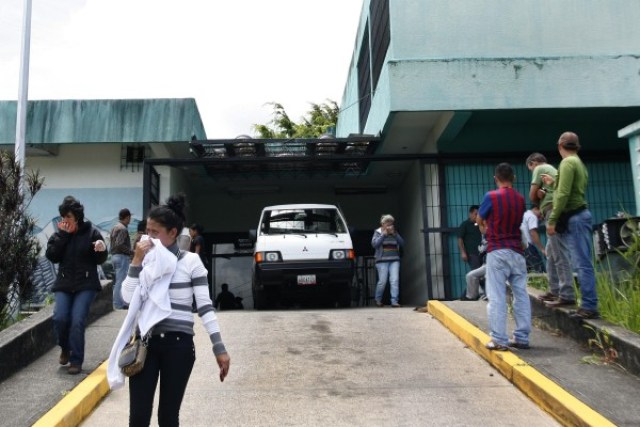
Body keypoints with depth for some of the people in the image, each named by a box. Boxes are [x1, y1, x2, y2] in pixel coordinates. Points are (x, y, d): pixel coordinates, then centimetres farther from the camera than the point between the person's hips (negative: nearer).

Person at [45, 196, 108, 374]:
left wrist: (101, 250, -25)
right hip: (64, 284, 3)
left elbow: (100, 259, -2)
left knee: (77, 321, -10)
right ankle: (65, 348, 20)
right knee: (59, 318, -10)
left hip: (86, 285, -3)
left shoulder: (91, 232, -4)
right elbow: (51, 256, -5)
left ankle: (76, 360, 3)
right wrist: (62, 235, -11)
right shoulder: (60, 233, 6)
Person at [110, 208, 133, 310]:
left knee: (118, 281, 16)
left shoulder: (115, 227, 14)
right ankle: (118, 304, -3)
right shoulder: (123, 229, -15)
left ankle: (118, 303, 22)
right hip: (122, 257, -10)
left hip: (114, 256, 10)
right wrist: (131, 252, -15)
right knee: (120, 281, -6)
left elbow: (112, 241, 15)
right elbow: (119, 244, -24)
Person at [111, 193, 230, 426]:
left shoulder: (191, 261, -4)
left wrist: (219, 348, -10)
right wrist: (136, 261, -9)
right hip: (145, 342, 3)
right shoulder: (146, 259, 8)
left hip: (178, 344, -3)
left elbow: (205, 306, -6)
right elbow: (128, 297, -2)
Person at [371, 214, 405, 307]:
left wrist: (394, 234, -4)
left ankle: (394, 301, -7)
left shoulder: (395, 233, 16)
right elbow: (374, 244, -9)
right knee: (382, 281, -3)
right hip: (382, 260, -3)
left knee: (395, 280, -9)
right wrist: (384, 234, -8)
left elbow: (402, 243, 6)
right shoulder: (378, 232, 7)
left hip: (394, 260, 3)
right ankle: (378, 300, 17)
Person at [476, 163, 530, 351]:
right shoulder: (520, 199, 7)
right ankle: (522, 337, 12)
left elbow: (480, 221, 5)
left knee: (497, 297, -4)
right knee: (521, 295, 8)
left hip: (497, 251, -5)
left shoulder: (491, 196, -8)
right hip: (517, 251, 5)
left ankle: (499, 340, -5)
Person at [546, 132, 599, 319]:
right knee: (582, 263, 9)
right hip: (579, 215, 10)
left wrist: (552, 220, -16)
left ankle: (589, 306, -9)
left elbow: (563, 195, -17)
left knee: (582, 263, -10)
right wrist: (554, 182, 33)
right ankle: (588, 304, 13)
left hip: (575, 217, -10)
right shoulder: (579, 163, 19)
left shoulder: (568, 162, -10)